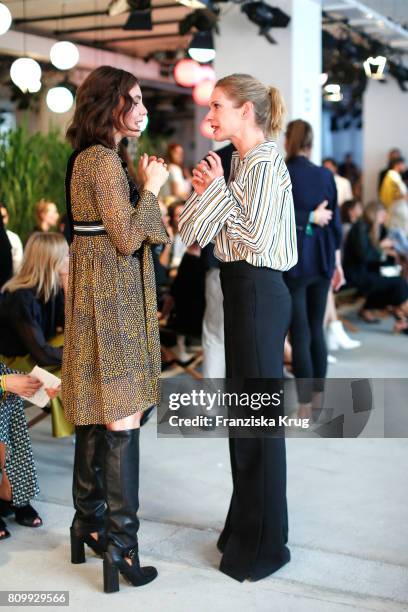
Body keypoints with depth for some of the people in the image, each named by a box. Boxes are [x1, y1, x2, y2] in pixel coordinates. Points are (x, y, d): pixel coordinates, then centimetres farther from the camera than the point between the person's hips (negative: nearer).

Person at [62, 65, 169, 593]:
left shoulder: (86, 158, 16)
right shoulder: (105, 160, -15)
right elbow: (127, 239, -17)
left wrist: (142, 186, 12)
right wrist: (150, 187, -8)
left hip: (95, 289, 10)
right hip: (112, 294, -10)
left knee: (96, 412, 14)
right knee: (123, 415, -7)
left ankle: (89, 523, 25)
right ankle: (120, 540, -1)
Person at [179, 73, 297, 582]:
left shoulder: (265, 164, -14)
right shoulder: (241, 161, 13)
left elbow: (256, 237, -20)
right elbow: (199, 231, 13)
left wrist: (218, 189, -12)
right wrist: (207, 190, -2)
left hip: (257, 292, -10)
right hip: (240, 290, 10)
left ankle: (264, 543, 13)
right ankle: (246, 523, 31)